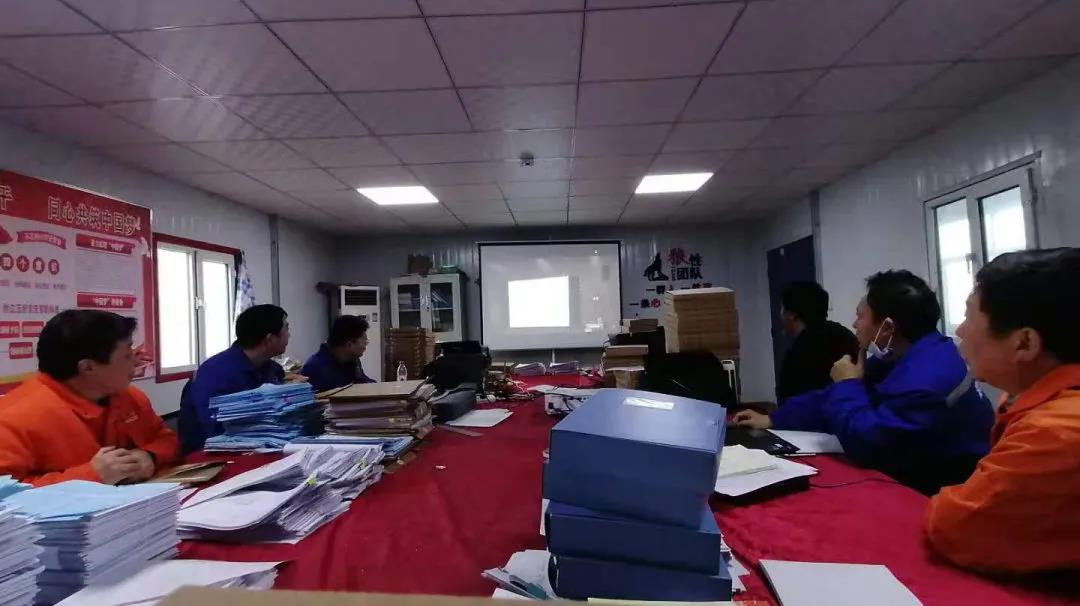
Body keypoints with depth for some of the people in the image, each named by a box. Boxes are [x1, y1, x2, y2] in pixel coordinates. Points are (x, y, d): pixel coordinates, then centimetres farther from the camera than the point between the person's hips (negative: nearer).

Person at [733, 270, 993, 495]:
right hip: (914, 483, 8)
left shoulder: (929, 376, -29)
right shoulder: (896, 357, 4)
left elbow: (864, 443, -29)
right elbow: (834, 399, 10)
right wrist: (772, 420, 9)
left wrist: (848, 384, -14)